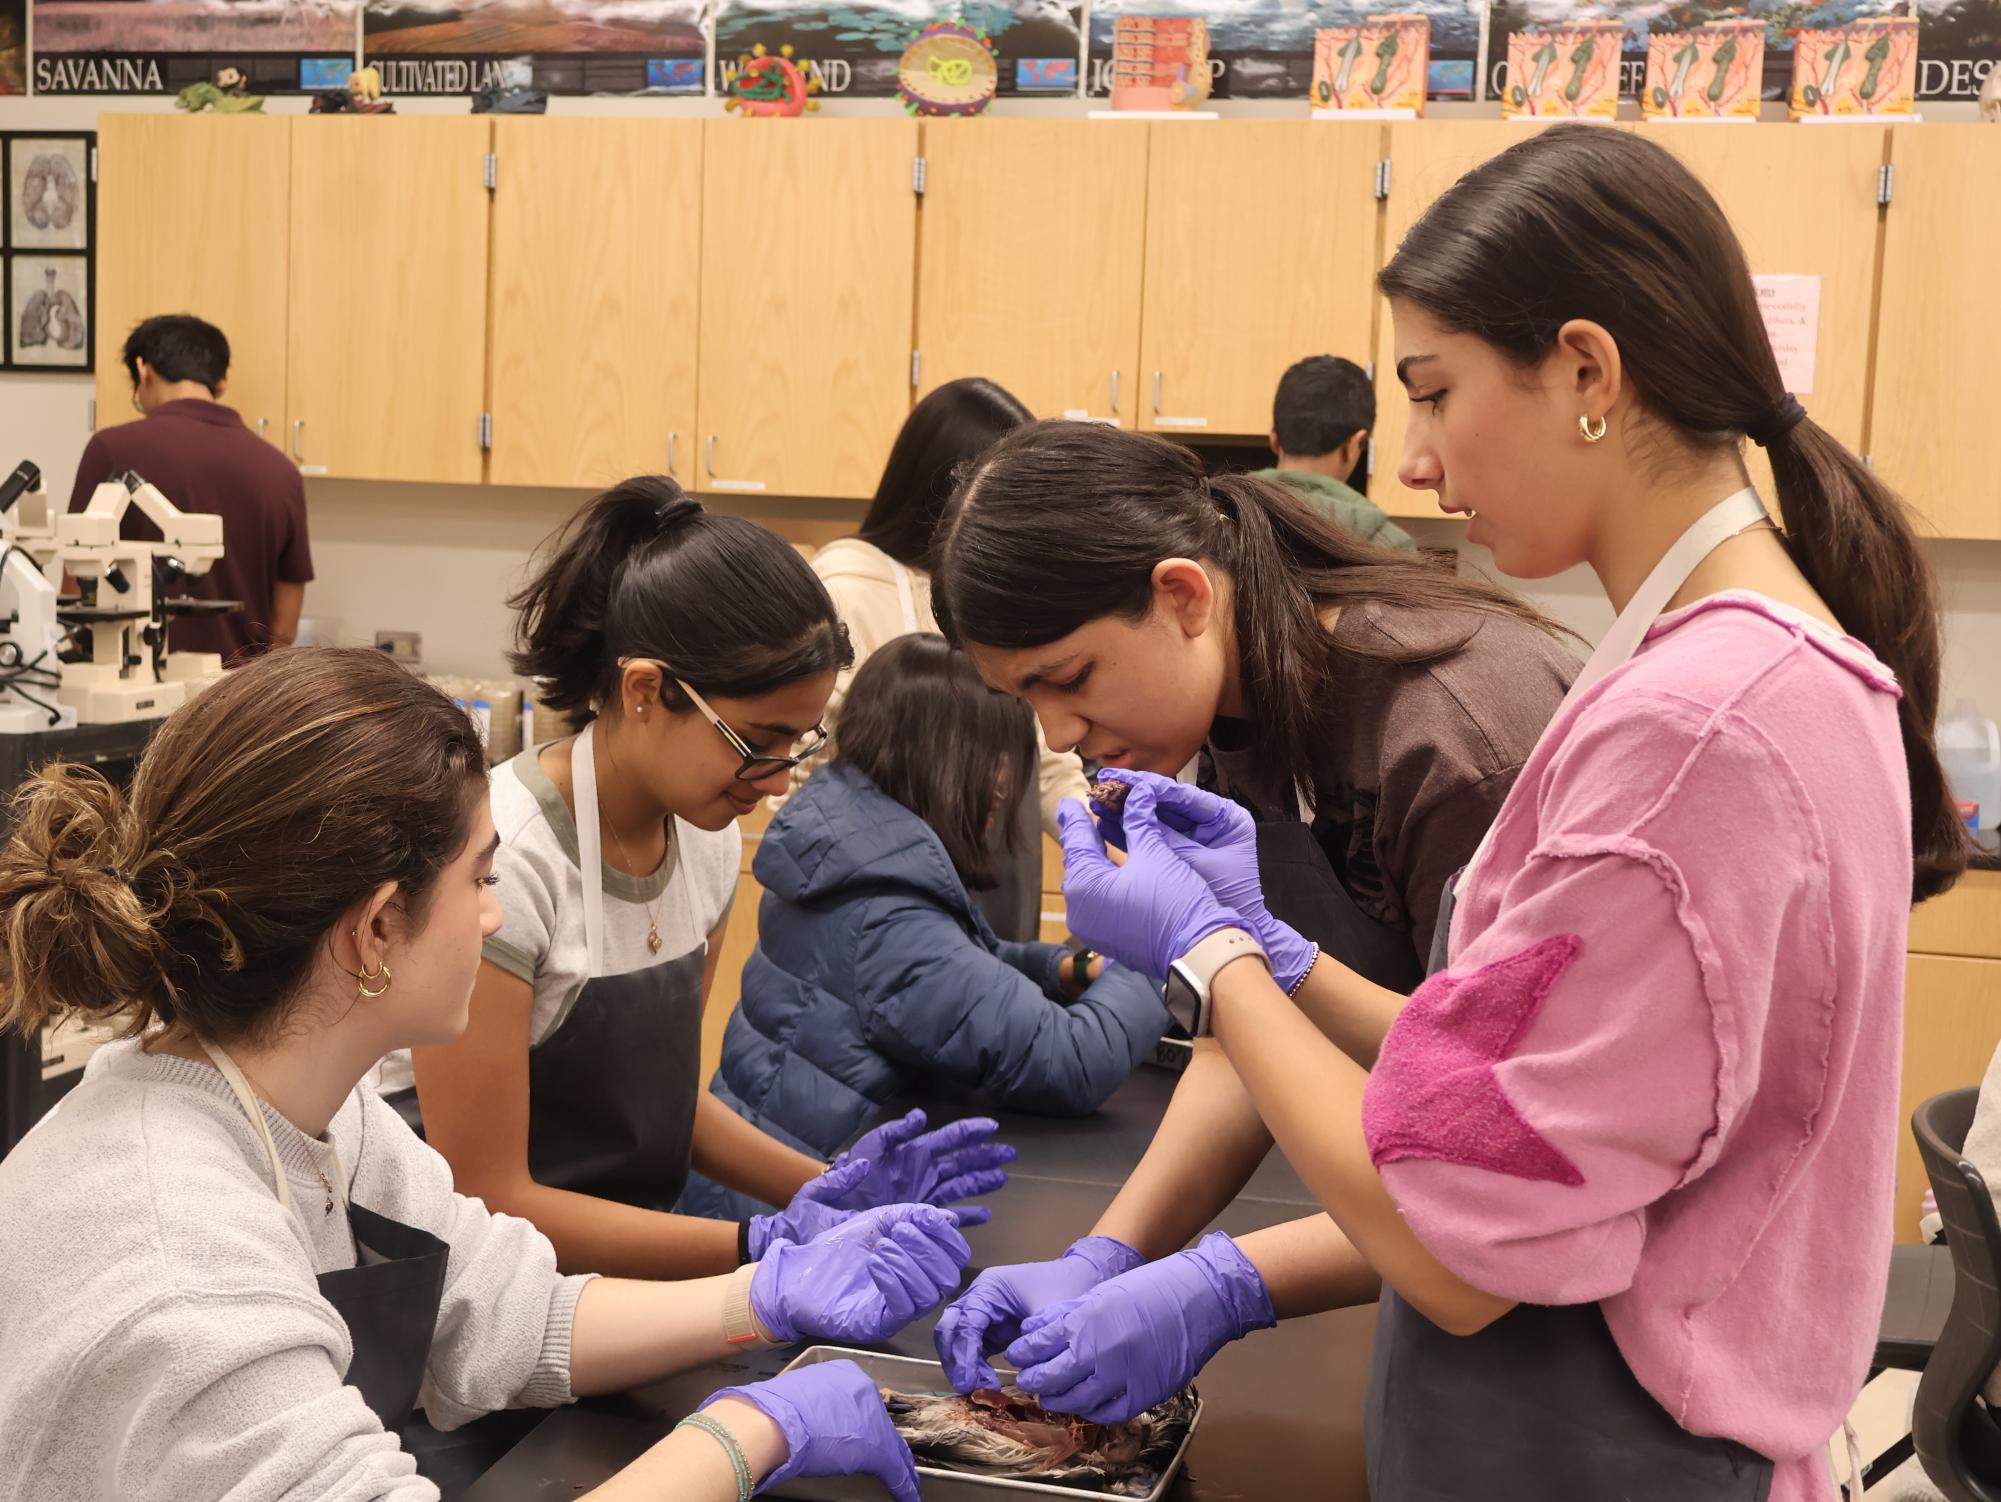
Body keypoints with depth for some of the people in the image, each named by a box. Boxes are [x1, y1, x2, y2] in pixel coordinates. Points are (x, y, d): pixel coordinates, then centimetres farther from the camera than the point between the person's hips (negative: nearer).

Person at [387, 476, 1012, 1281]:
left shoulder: (705, 838, 1)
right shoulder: (502, 859, -20)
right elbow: (488, 1201, -17)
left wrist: (825, 1187, -2)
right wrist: (762, 1244, -21)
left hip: (625, 1266, 6)